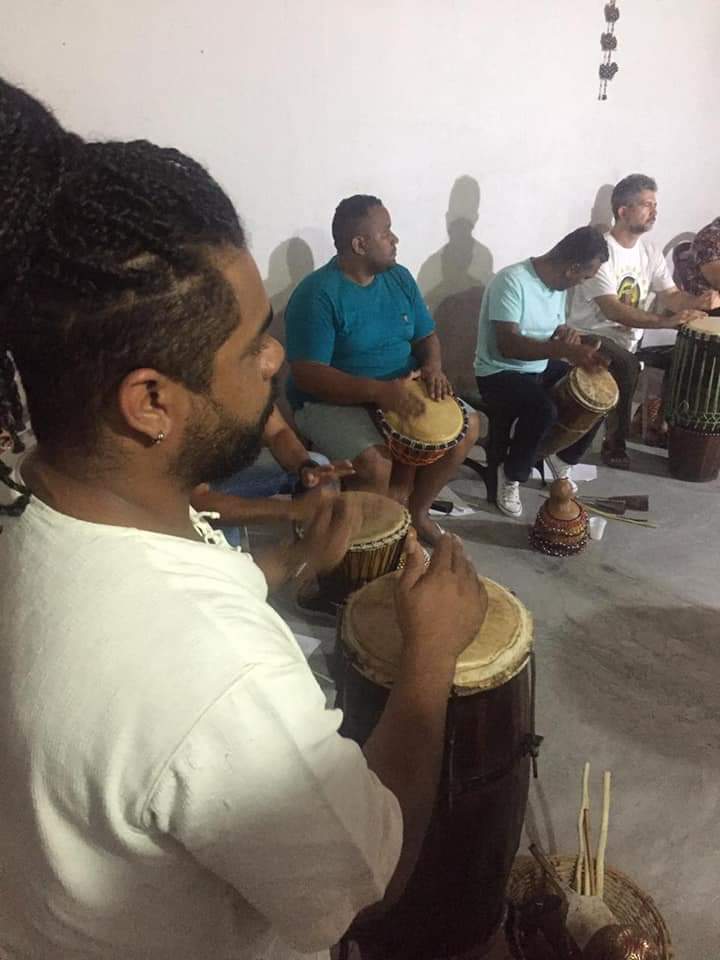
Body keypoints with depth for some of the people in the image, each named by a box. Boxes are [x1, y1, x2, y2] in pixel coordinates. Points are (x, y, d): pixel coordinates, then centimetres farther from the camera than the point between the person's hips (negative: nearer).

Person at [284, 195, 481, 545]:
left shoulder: (399, 277, 4)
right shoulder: (317, 294, -18)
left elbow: (426, 335, 11)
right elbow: (307, 375, -25)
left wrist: (433, 366, -13)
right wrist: (378, 390, -34)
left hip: (403, 391, 7)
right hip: (332, 403, -7)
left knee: (467, 426, -4)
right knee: (376, 464, -32)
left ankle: (416, 510, 14)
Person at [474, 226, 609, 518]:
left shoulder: (558, 284, 4)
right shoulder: (512, 281, -23)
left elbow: (556, 332, 14)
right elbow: (508, 345, -31)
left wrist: (568, 335, -12)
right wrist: (565, 349, -40)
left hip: (541, 366, 9)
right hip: (499, 372, -8)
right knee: (544, 411, -33)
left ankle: (564, 460, 17)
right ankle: (511, 476, -8)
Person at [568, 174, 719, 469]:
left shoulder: (650, 253, 7)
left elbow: (671, 296, 3)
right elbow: (612, 311, -28)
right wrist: (664, 321, -37)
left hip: (630, 338, 7)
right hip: (591, 336, -7)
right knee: (627, 366, -33)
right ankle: (615, 444, -14)